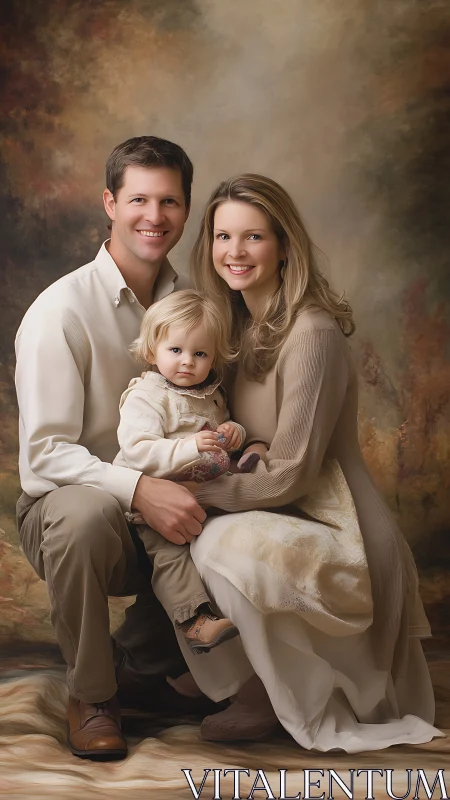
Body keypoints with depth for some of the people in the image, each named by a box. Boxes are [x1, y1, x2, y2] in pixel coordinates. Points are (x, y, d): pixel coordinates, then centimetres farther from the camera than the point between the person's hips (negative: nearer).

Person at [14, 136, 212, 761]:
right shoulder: (63, 309, -13)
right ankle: (90, 694, -11)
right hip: (62, 505, -5)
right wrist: (138, 489, -33)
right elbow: (45, 451, -18)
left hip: (163, 504, 5)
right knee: (87, 512, -38)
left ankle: (140, 664, 6)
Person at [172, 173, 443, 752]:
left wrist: (196, 492, -13)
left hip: (341, 538, -9)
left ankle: (271, 700, -4)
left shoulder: (310, 334, -22)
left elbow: (288, 476, -22)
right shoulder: (246, 324, 7)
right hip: (283, 524, 9)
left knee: (220, 544, -29)